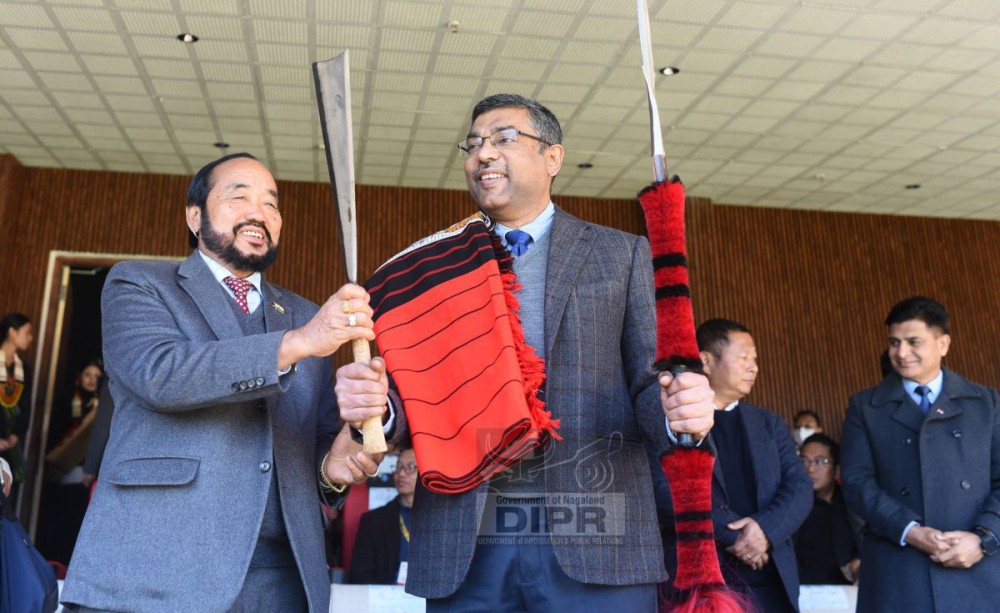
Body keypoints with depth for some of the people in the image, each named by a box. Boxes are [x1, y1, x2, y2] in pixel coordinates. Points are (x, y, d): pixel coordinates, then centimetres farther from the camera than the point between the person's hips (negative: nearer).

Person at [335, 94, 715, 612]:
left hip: (594, 546, -1)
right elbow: (413, 390, 8)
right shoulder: (437, 263, 13)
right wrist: (374, 401, -15)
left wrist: (679, 408, -19)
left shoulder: (621, 255, 9)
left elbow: (647, 382, 4)